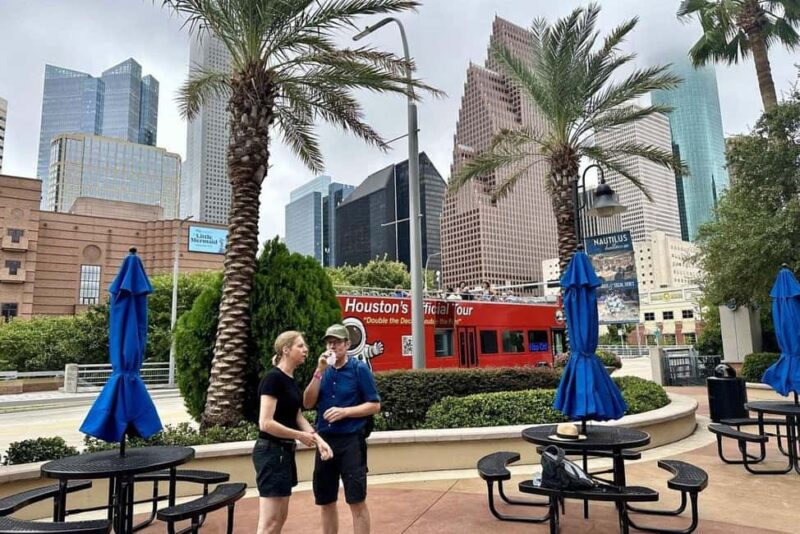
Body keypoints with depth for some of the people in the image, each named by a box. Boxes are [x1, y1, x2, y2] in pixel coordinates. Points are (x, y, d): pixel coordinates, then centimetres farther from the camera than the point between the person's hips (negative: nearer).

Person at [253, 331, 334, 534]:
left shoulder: (291, 380, 11)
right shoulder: (273, 378, -17)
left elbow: (297, 417, 9)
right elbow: (266, 423, -23)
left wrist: (319, 440, -5)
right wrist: (300, 436, -14)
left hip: (285, 451, 10)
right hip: (271, 452, -10)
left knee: (281, 517, 17)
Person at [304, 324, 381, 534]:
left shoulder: (360, 369, -5)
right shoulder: (324, 371, 9)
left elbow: (374, 405, -6)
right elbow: (308, 403, 0)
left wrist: (344, 411, -17)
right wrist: (319, 372, -9)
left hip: (351, 441, -5)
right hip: (325, 440, 5)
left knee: (357, 501, 0)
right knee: (325, 502, 14)